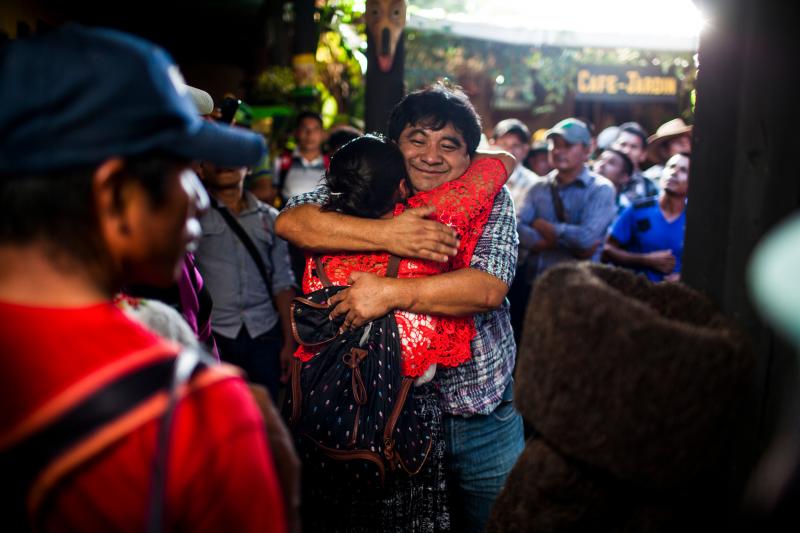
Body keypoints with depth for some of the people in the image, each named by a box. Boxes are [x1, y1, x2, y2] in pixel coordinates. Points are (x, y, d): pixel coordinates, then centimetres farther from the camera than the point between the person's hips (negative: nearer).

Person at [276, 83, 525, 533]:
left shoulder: (490, 201, -5)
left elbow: (489, 288, -20)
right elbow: (290, 222, -18)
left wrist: (391, 292, -30)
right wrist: (386, 234, -30)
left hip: (482, 415, 0)